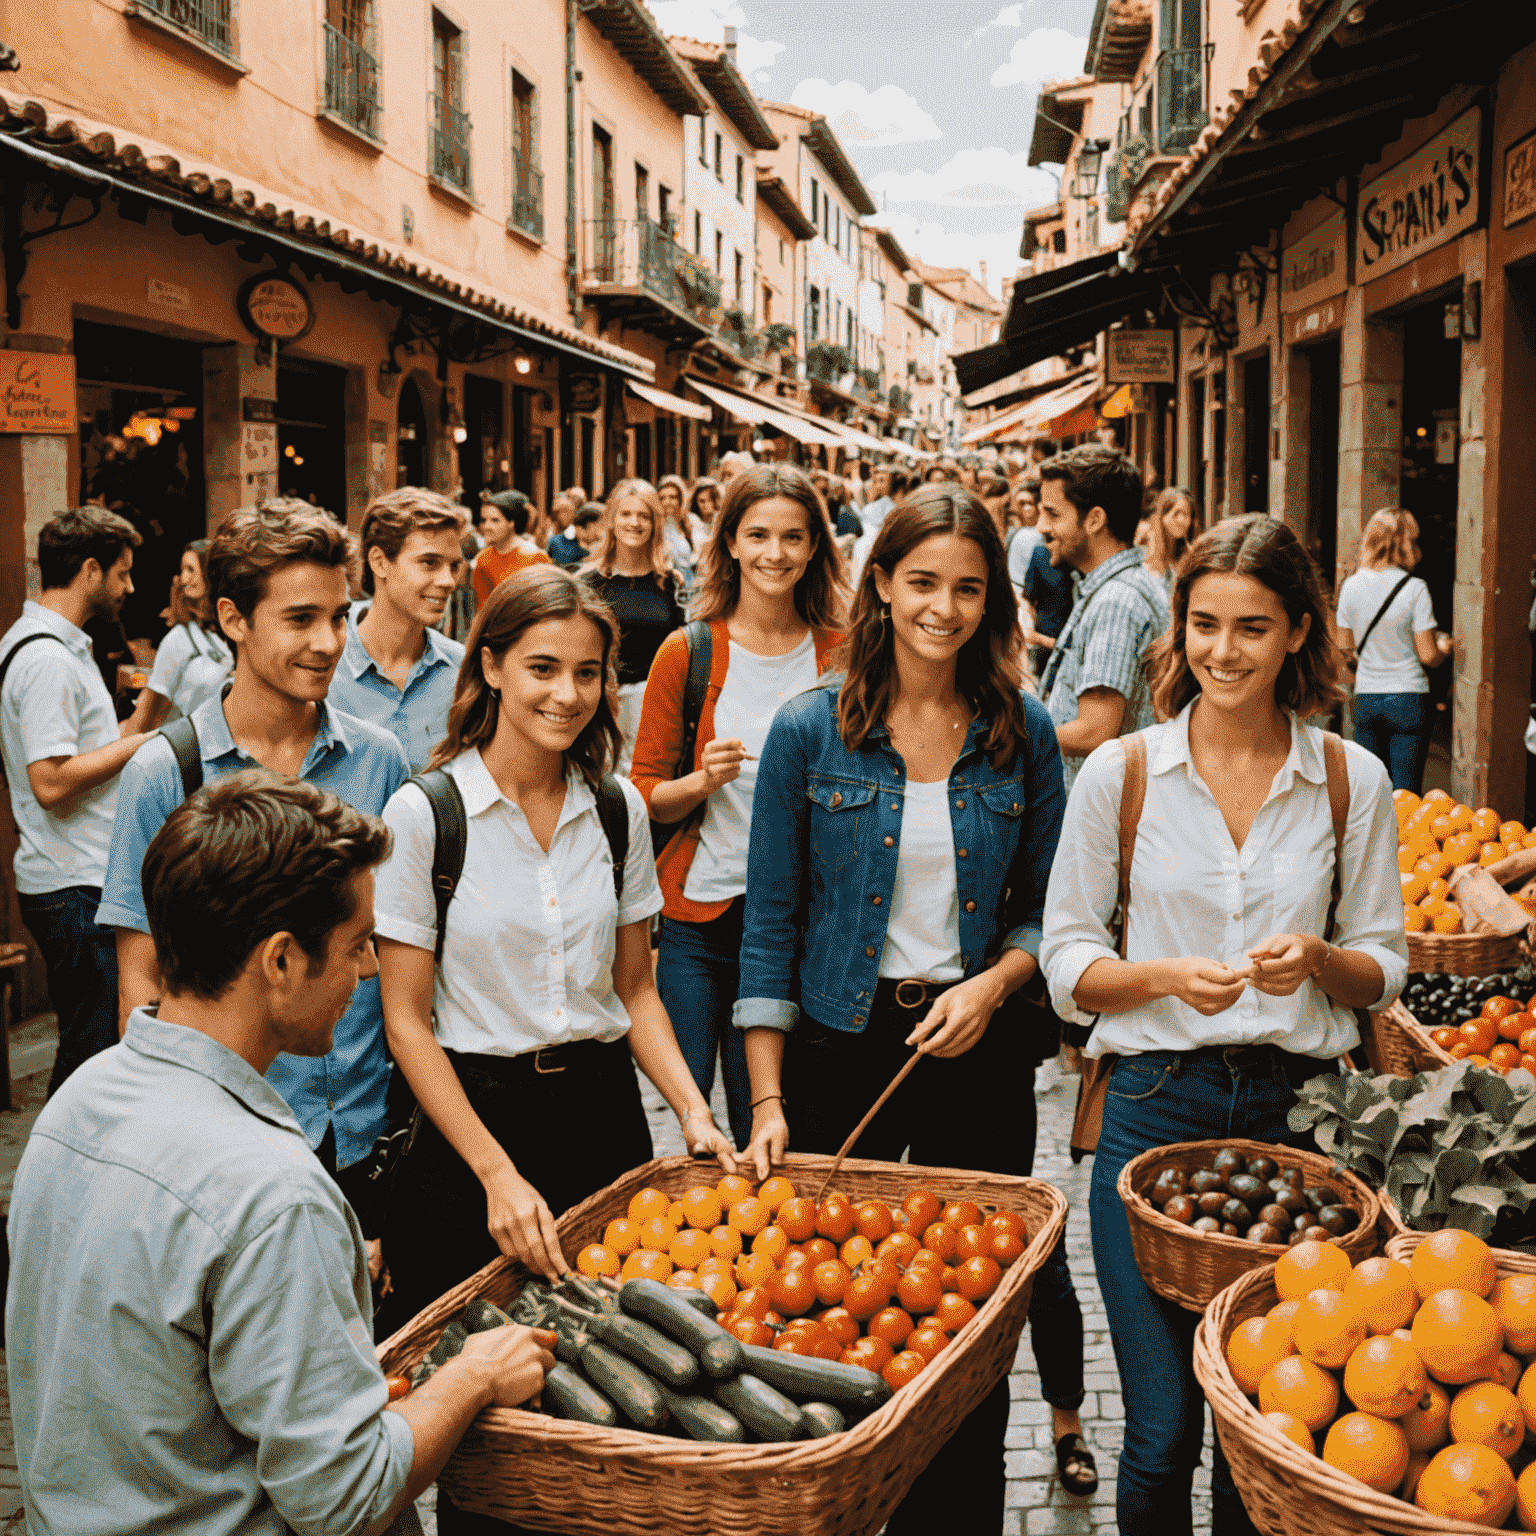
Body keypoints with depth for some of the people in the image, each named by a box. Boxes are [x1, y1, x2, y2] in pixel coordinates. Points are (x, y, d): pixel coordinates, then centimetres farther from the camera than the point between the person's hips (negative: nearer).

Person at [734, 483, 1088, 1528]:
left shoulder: (1023, 735, 1)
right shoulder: (810, 729, -5)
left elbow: (1044, 908, 8)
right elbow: (772, 923, -4)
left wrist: (994, 984, -12)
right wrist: (767, 1099, -8)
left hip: (980, 1050, 1)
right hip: (839, 1046, -1)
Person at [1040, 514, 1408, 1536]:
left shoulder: (1353, 781, 4)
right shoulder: (1120, 772, 0)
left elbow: (1382, 971, 9)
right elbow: (1068, 962, 2)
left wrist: (1316, 960, -12)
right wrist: (1169, 975, -16)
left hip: (1298, 1108, 1)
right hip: (1156, 1105, -1)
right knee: (1162, 1435, -1)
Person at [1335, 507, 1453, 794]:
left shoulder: (1351, 586, 0)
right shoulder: (1414, 589, -12)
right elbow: (1428, 656, -10)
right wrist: (1445, 646, 11)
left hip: (1366, 698, 4)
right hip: (1409, 699, -4)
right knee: (1404, 793, 2)